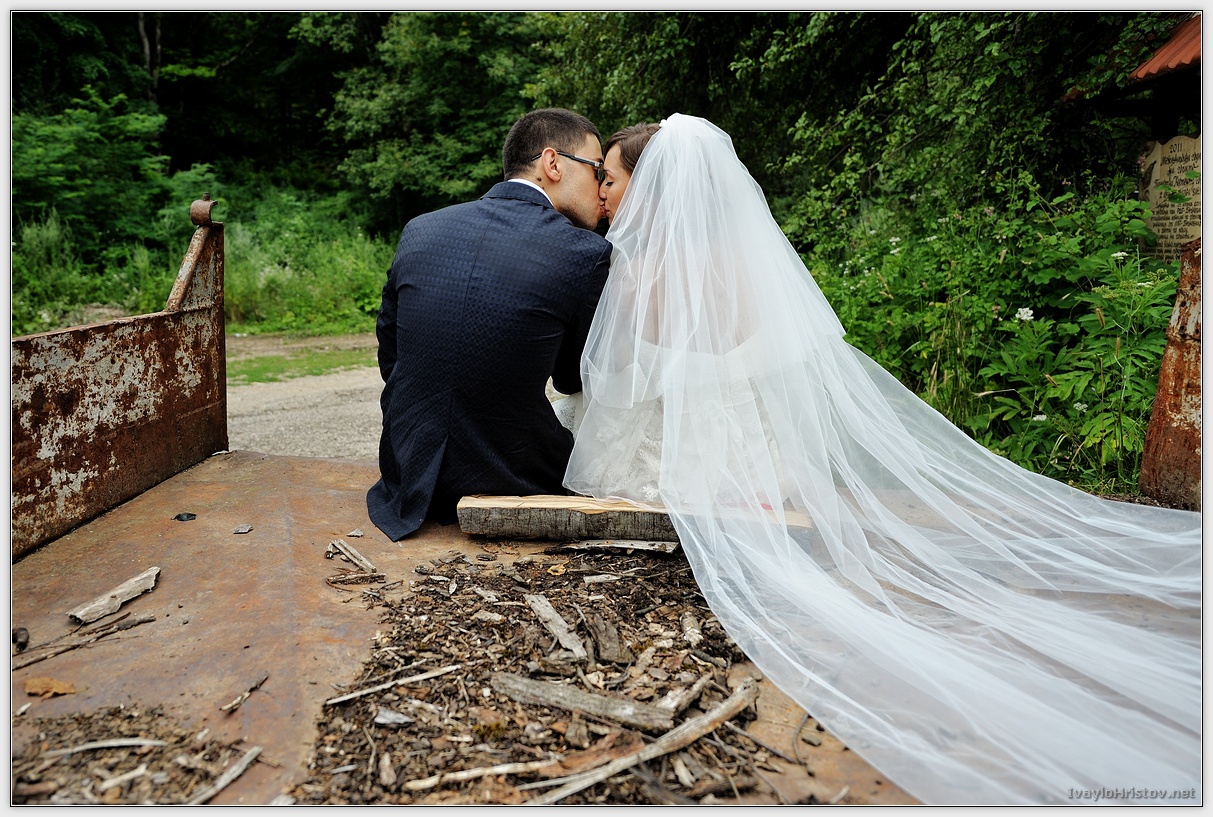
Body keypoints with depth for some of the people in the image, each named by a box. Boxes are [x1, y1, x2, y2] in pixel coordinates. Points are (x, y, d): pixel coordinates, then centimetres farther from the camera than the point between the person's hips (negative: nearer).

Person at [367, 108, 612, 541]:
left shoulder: (419, 230, 2)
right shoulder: (586, 253, -12)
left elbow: (388, 356, 11)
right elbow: (573, 380, 2)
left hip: (409, 473, 6)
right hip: (512, 482, -5)